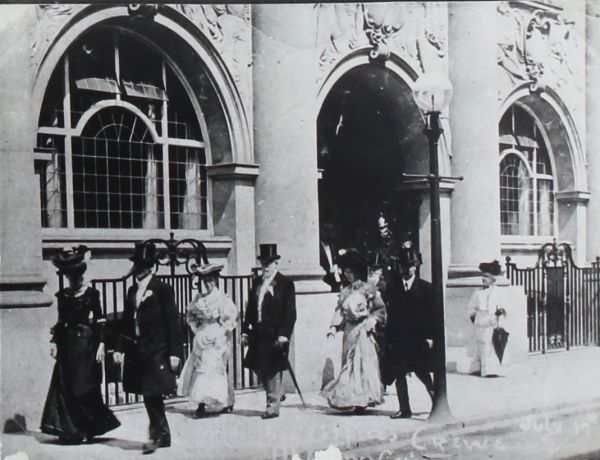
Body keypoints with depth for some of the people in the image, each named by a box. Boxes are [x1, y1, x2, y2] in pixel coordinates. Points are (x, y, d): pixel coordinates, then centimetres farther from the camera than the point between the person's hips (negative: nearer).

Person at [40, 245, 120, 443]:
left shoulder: (92, 293, -1)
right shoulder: (62, 295, 9)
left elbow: (99, 321, -2)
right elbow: (61, 321, 13)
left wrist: (101, 344, -9)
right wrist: (55, 342, 2)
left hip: (87, 342, -3)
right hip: (68, 344, 3)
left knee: (85, 387, -3)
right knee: (66, 386, 0)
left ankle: (84, 429, 10)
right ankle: (70, 429, 8)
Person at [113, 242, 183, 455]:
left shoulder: (162, 290, -6)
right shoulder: (132, 291, 13)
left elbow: (173, 322, -8)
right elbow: (126, 322, 15)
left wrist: (174, 352, -12)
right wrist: (120, 348, 9)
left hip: (157, 352, -6)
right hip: (137, 353, 6)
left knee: (152, 395, -8)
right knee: (150, 397, 11)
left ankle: (157, 435, 2)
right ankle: (162, 435, 21)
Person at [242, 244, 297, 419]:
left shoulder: (286, 283, -4)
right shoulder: (257, 283, 14)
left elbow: (290, 312, -9)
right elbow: (250, 309, 15)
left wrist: (284, 334, -17)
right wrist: (245, 330, 6)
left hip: (275, 335, -6)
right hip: (258, 335, 6)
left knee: (273, 369, -2)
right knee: (259, 368, 11)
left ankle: (273, 406, 7)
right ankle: (277, 394, 33)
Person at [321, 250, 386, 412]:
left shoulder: (368, 289, -2)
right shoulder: (345, 292, 12)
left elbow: (381, 309, 0)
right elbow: (339, 311, 9)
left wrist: (373, 321, -13)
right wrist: (334, 326, -4)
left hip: (363, 330, -5)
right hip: (349, 331, 5)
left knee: (364, 361, -7)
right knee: (349, 363, 4)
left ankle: (363, 399, -5)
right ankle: (351, 398, 7)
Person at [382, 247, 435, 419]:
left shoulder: (426, 288, 0)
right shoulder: (394, 290, 9)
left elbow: (433, 314, -2)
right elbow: (391, 316, 8)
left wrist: (430, 337, -10)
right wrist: (390, 339, 2)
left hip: (419, 340, -4)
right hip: (399, 340, 4)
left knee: (424, 375, -1)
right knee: (399, 374, 5)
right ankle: (404, 409, 13)